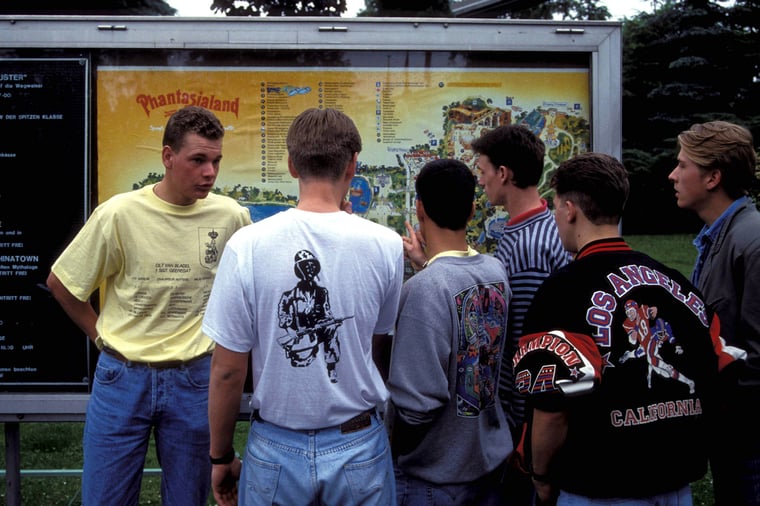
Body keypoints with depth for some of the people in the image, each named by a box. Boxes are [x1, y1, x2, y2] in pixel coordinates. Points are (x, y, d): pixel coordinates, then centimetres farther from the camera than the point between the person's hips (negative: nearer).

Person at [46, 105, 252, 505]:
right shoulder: (119, 213, -11)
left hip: (195, 379, 1)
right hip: (122, 378, -1)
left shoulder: (232, 216, -7)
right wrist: (102, 335, 3)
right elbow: (60, 283, 1)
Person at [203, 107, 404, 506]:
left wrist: (221, 456, 6)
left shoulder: (247, 245, -14)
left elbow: (227, 370, -9)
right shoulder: (385, 246, -12)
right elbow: (381, 349, 3)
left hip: (277, 449, 0)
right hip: (358, 447, 1)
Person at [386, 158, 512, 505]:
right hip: (491, 460, 6)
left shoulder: (424, 288, -26)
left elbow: (418, 402, -26)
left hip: (434, 477, -6)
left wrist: (395, 449, -4)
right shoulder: (497, 272, -5)